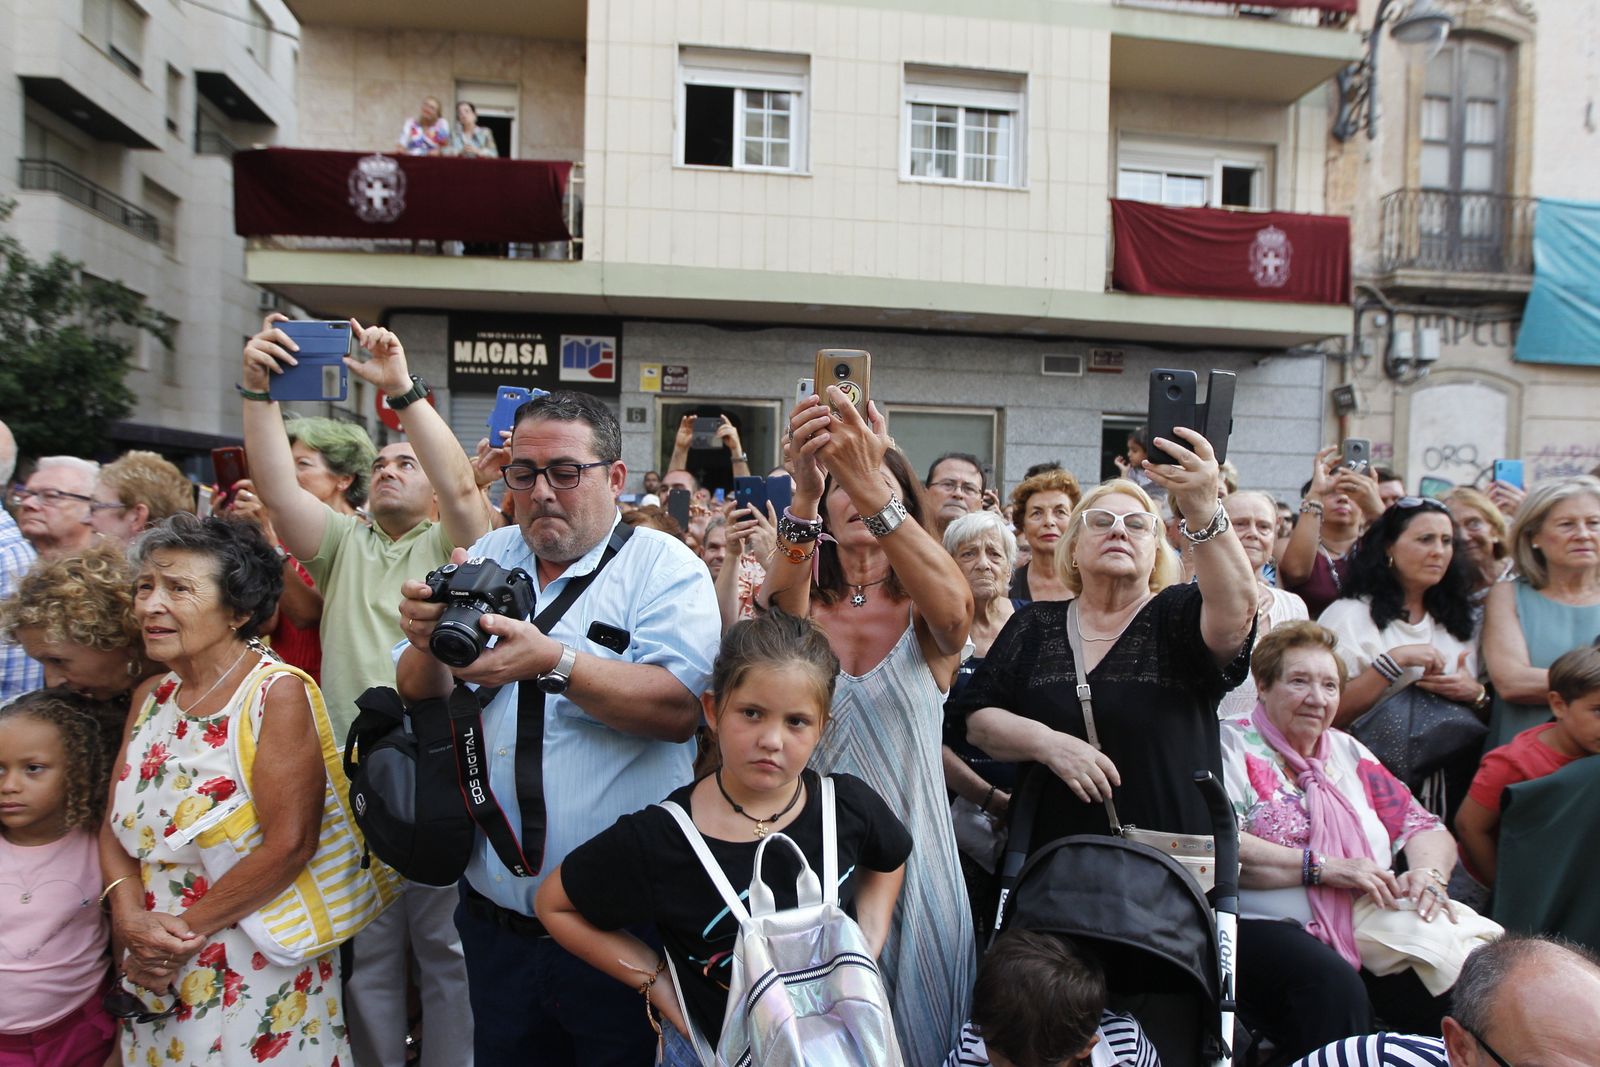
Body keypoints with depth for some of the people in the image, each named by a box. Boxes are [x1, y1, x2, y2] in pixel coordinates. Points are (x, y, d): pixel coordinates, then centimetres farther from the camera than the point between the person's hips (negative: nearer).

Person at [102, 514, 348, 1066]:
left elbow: (289, 845, -21)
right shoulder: (150, 697, 5)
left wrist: (182, 931, -14)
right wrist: (131, 918, -10)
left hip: (254, 974, -6)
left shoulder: (277, 694, -17)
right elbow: (115, 827, 6)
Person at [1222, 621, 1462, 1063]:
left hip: (1373, 930, 6)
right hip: (1270, 928, -6)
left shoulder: (1348, 753, 21)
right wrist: (1325, 867, -15)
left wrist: (1429, 873, -3)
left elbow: (1428, 829, 19)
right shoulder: (1230, 746, 1)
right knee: (1334, 988, -34)